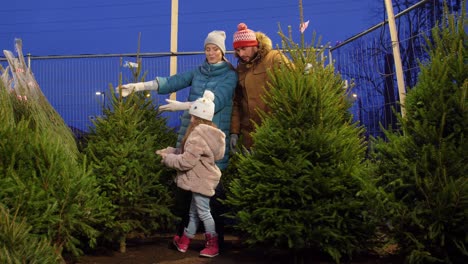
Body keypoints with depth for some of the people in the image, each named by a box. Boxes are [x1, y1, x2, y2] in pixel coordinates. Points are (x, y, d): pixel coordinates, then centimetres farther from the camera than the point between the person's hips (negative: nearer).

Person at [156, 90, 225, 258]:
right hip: (202, 179, 10)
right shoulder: (207, 132, 11)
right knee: (194, 212, 18)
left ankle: (213, 246, 13)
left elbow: (186, 161, -24)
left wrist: (167, 158, -10)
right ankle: (184, 242, 32)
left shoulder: (198, 134, -22)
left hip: (201, 180, -10)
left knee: (203, 212, 1)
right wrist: (168, 151, 8)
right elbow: (186, 152, 16)